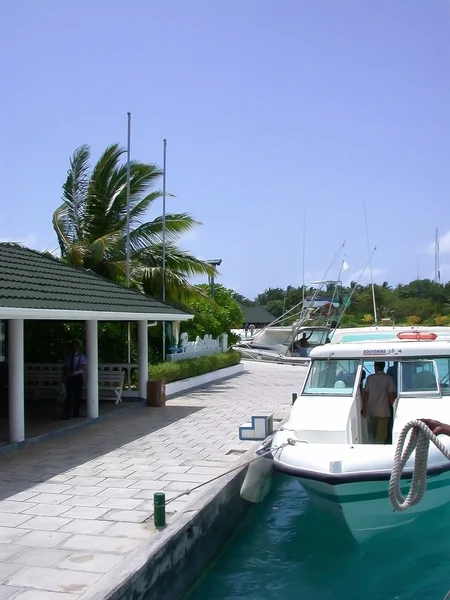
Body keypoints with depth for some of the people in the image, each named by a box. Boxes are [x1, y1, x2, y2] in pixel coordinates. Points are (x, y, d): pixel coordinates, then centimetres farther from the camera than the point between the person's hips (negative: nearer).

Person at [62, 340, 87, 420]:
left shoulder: (81, 356, 2)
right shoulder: (68, 356, 13)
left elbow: (83, 367, -13)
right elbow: (65, 367, 16)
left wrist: (75, 372, -27)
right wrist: (64, 376, 7)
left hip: (78, 377, -1)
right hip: (69, 377, 2)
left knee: (78, 395, 3)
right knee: (69, 396, -6)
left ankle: (76, 413, 14)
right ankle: (66, 414, -7)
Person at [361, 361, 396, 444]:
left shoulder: (370, 378, -1)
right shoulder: (388, 379, -8)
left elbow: (365, 394, 0)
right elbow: (392, 396, -11)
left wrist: (364, 409, 8)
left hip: (372, 410, 3)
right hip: (383, 411, -3)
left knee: (374, 434, 19)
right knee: (381, 436, 1)